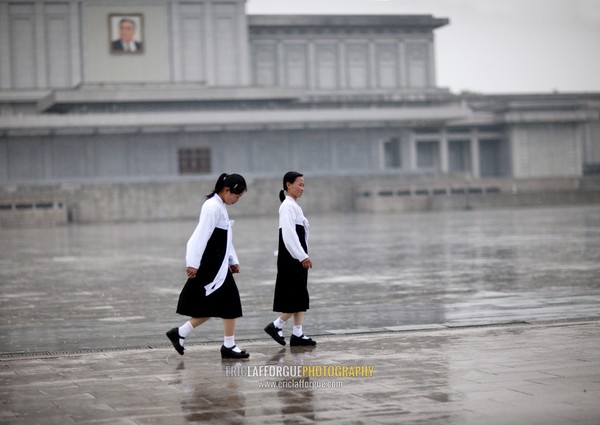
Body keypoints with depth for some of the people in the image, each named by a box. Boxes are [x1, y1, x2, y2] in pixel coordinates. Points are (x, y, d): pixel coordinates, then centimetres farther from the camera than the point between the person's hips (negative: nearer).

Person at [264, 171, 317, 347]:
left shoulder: (295, 206, 16)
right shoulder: (287, 206, -14)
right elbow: (289, 234, -21)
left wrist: (304, 256, 16)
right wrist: (303, 256, -22)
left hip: (298, 258, 10)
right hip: (290, 258, -10)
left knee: (301, 297, 9)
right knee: (295, 296, -7)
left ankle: (297, 334, 11)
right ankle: (276, 325, 4)